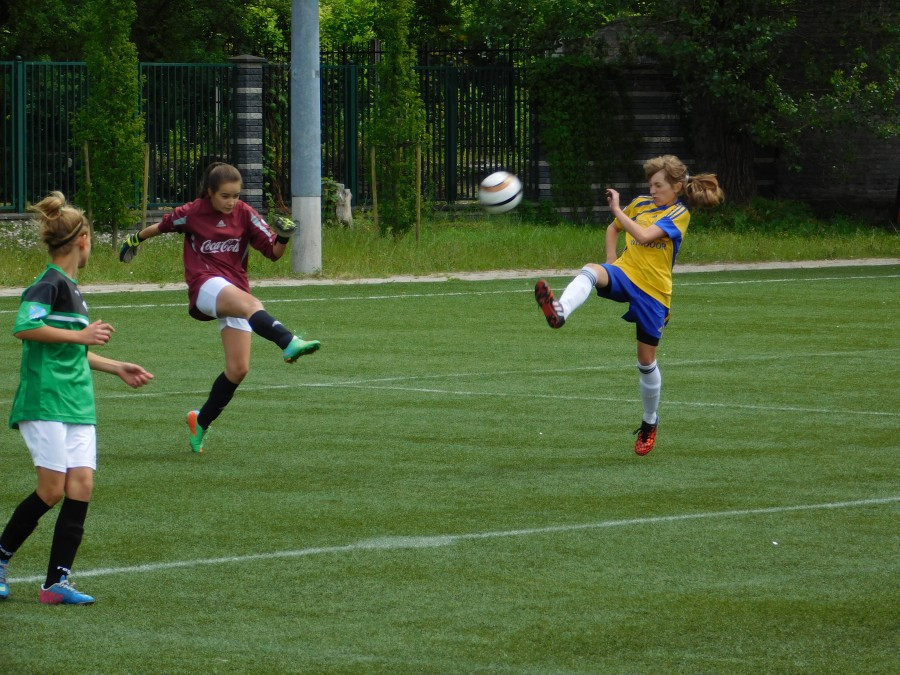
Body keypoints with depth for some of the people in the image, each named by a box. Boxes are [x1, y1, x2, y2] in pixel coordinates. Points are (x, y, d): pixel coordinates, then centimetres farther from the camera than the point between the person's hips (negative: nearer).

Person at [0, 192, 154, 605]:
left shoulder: (70, 288, 19)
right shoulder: (50, 285, -10)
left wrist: (117, 367, 36)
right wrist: (81, 336, -20)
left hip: (78, 406, 9)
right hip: (45, 402, -9)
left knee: (81, 486, -3)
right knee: (52, 489, -11)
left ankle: (57, 582, -3)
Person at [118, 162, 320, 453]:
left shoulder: (245, 215, 5)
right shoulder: (191, 213, 0)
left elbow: (273, 252, 4)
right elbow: (162, 226, 20)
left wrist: (283, 238, -18)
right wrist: (135, 240, 36)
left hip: (235, 291, 4)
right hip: (205, 287, -4)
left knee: (238, 369, -3)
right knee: (251, 305, -38)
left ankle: (201, 421, 19)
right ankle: (289, 343, -67)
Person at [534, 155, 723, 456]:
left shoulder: (679, 214, -5)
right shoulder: (641, 205, 12)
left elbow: (644, 235, -20)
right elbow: (614, 228, 27)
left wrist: (617, 209, -15)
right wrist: (611, 260, 11)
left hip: (653, 291, -4)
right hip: (625, 273, 4)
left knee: (647, 361, 4)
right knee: (591, 272, -33)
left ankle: (650, 422, 26)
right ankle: (559, 311, -62)